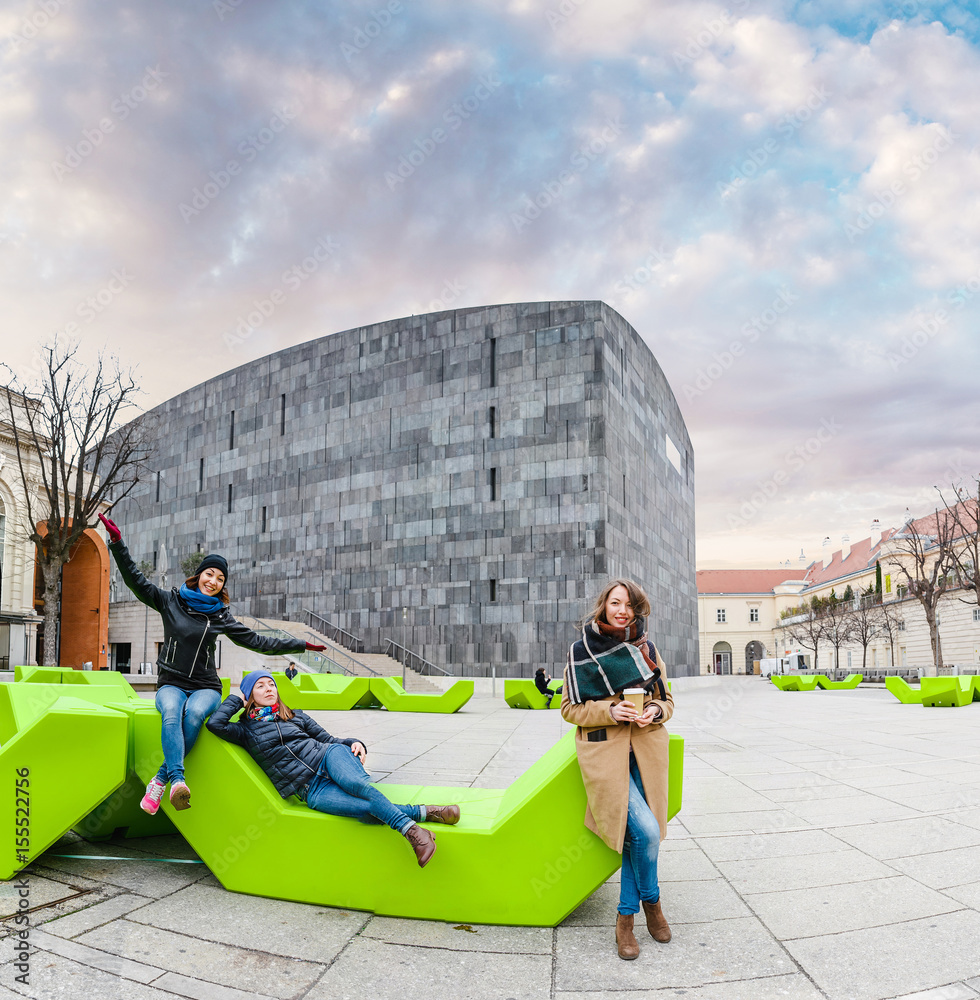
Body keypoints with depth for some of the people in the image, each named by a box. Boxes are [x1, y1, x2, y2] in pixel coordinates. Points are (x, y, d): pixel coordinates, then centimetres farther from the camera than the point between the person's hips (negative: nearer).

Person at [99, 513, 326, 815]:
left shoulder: (220, 616, 8)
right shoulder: (171, 601, 6)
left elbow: (256, 641, 10)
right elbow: (137, 582, -1)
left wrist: (299, 645, 6)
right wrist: (118, 544, -12)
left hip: (205, 686, 1)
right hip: (171, 683, -1)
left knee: (194, 714, -34)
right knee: (172, 713, -35)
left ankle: (160, 779, -31)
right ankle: (177, 781, -50)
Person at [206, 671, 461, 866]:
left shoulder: (295, 715, 22)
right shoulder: (247, 729, 14)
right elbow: (215, 723, -3)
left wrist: (355, 743, 2)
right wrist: (236, 698, 12)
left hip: (326, 757, 2)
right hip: (310, 791, -2)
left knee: (356, 783, -36)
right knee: (367, 808, -31)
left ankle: (410, 828, -40)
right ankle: (422, 813, -29)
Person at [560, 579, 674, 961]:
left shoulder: (646, 649, 7)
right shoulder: (581, 651, -3)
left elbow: (666, 699, 15)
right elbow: (570, 707, 0)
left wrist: (655, 711, -8)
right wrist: (610, 711, -16)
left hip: (645, 748, 4)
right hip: (604, 750, -4)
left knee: (633, 834, 2)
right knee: (646, 831, -14)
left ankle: (626, 918, 20)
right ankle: (651, 901, 14)